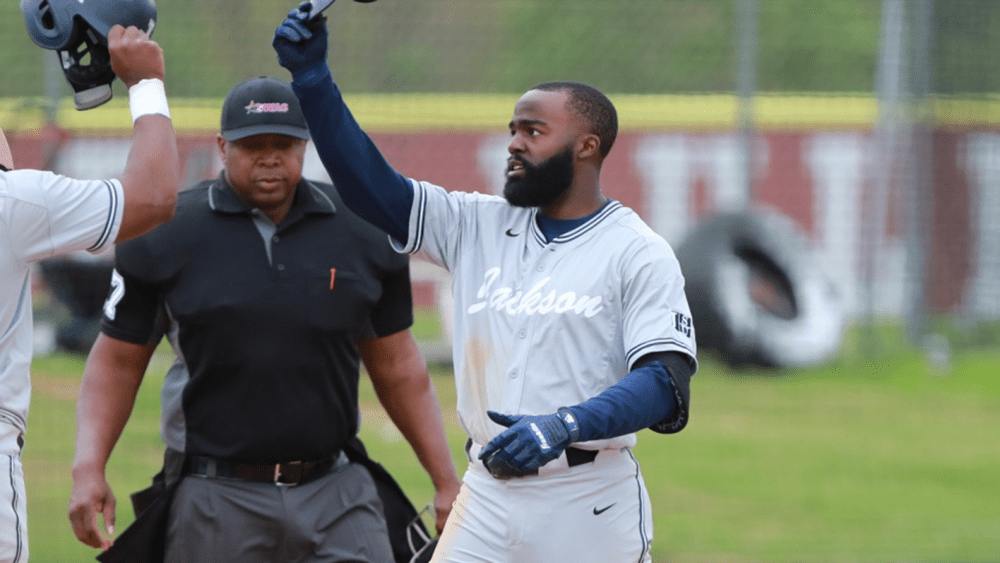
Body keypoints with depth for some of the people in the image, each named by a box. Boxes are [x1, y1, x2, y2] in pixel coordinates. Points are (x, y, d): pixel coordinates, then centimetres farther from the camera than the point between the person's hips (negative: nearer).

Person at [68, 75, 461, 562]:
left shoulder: (362, 233, 6)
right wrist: (88, 468, -9)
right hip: (216, 502, -2)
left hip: (335, 494, 2)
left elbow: (396, 364, 14)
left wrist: (446, 481, 11)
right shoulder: (165, 235, 0)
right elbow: (117, 360, 4)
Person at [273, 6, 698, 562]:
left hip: (591, 510, -4)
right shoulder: (479, 226, 11)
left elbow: (667, 382, -16)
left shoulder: (639, 252, -5)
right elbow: (375, 187, 5)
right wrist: (313, 77, -4)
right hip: (488, 498, 4)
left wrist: (565, 425, -31)